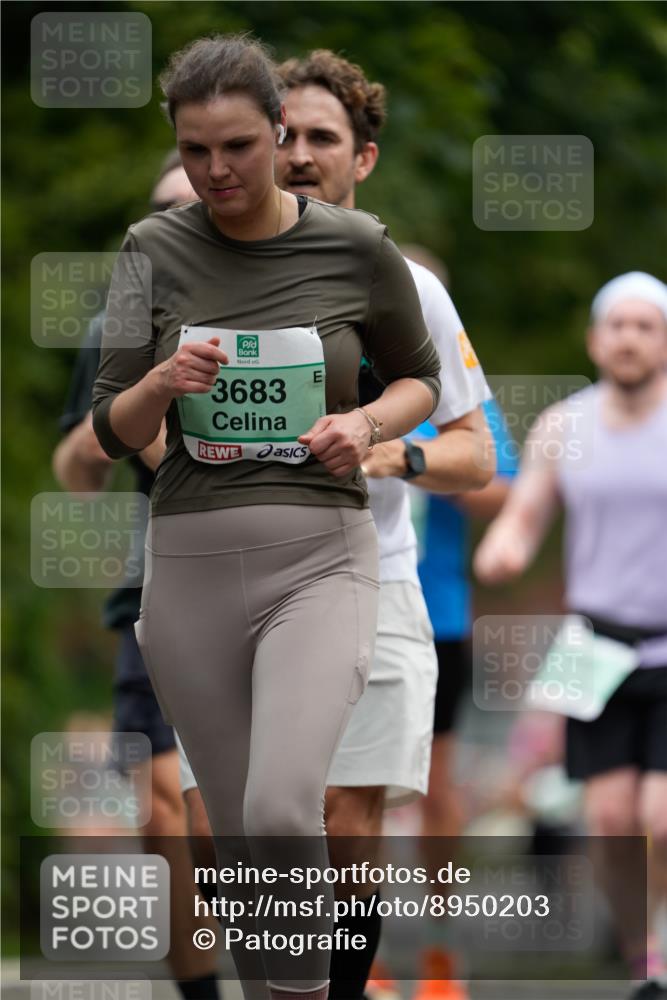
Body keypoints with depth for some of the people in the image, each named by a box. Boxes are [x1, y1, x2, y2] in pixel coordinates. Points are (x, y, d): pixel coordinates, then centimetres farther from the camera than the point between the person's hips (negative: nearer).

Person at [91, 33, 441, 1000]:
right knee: (240, 837, 8)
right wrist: (162, 382, -19)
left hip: (320, 560, -3)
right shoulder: (155, 250, 2)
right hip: (190, 561, 3)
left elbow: (419, 377, 13)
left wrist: (368, 422, -8)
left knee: (281, 810, -25)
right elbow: (113, 431, 3)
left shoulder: (357, 248, -3)